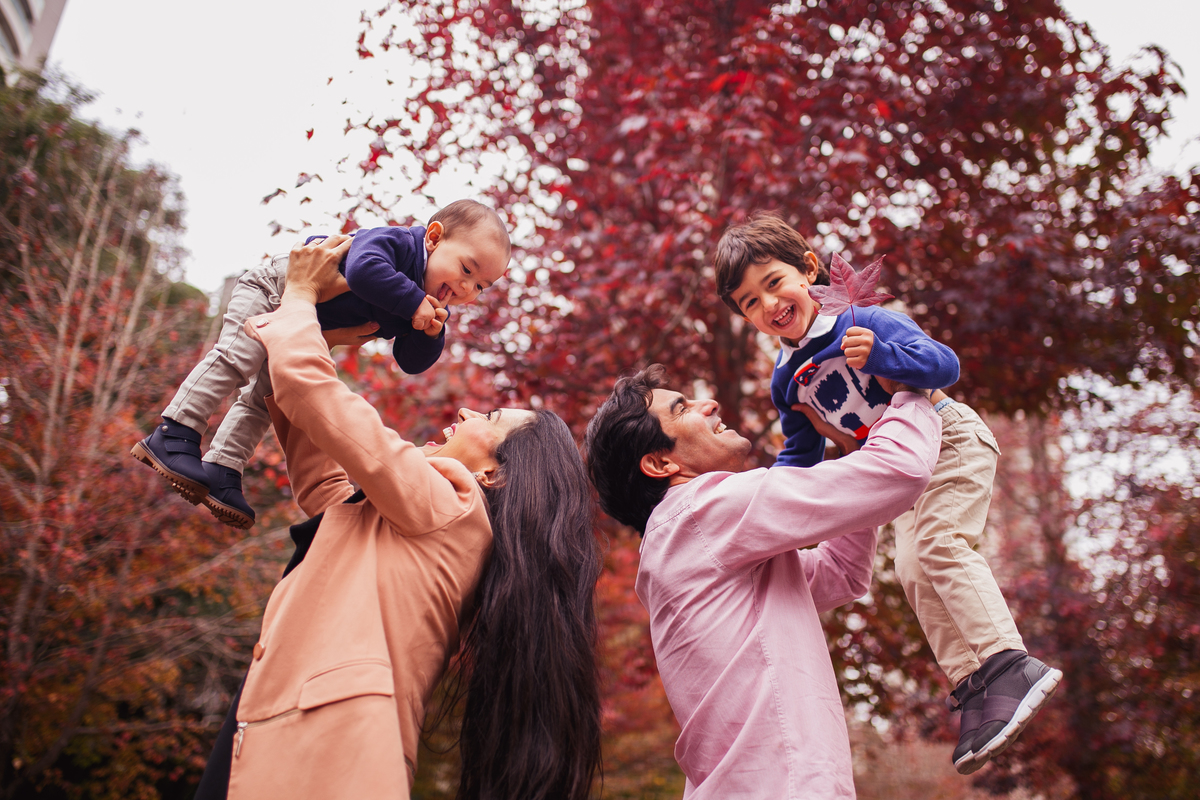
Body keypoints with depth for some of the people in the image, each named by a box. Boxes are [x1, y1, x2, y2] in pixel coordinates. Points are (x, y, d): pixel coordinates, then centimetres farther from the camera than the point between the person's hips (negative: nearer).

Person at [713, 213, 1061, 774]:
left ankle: (1007, 665, -24)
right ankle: (973, 688, -2)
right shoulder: (785, 382, 2)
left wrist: (881, 355, -41)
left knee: (937, 541, -25)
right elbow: (800, 455, 15)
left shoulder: (863, 324, -18)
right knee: (912, 571, -5)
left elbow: (945, 364, -26)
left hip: (948, 441, -7)